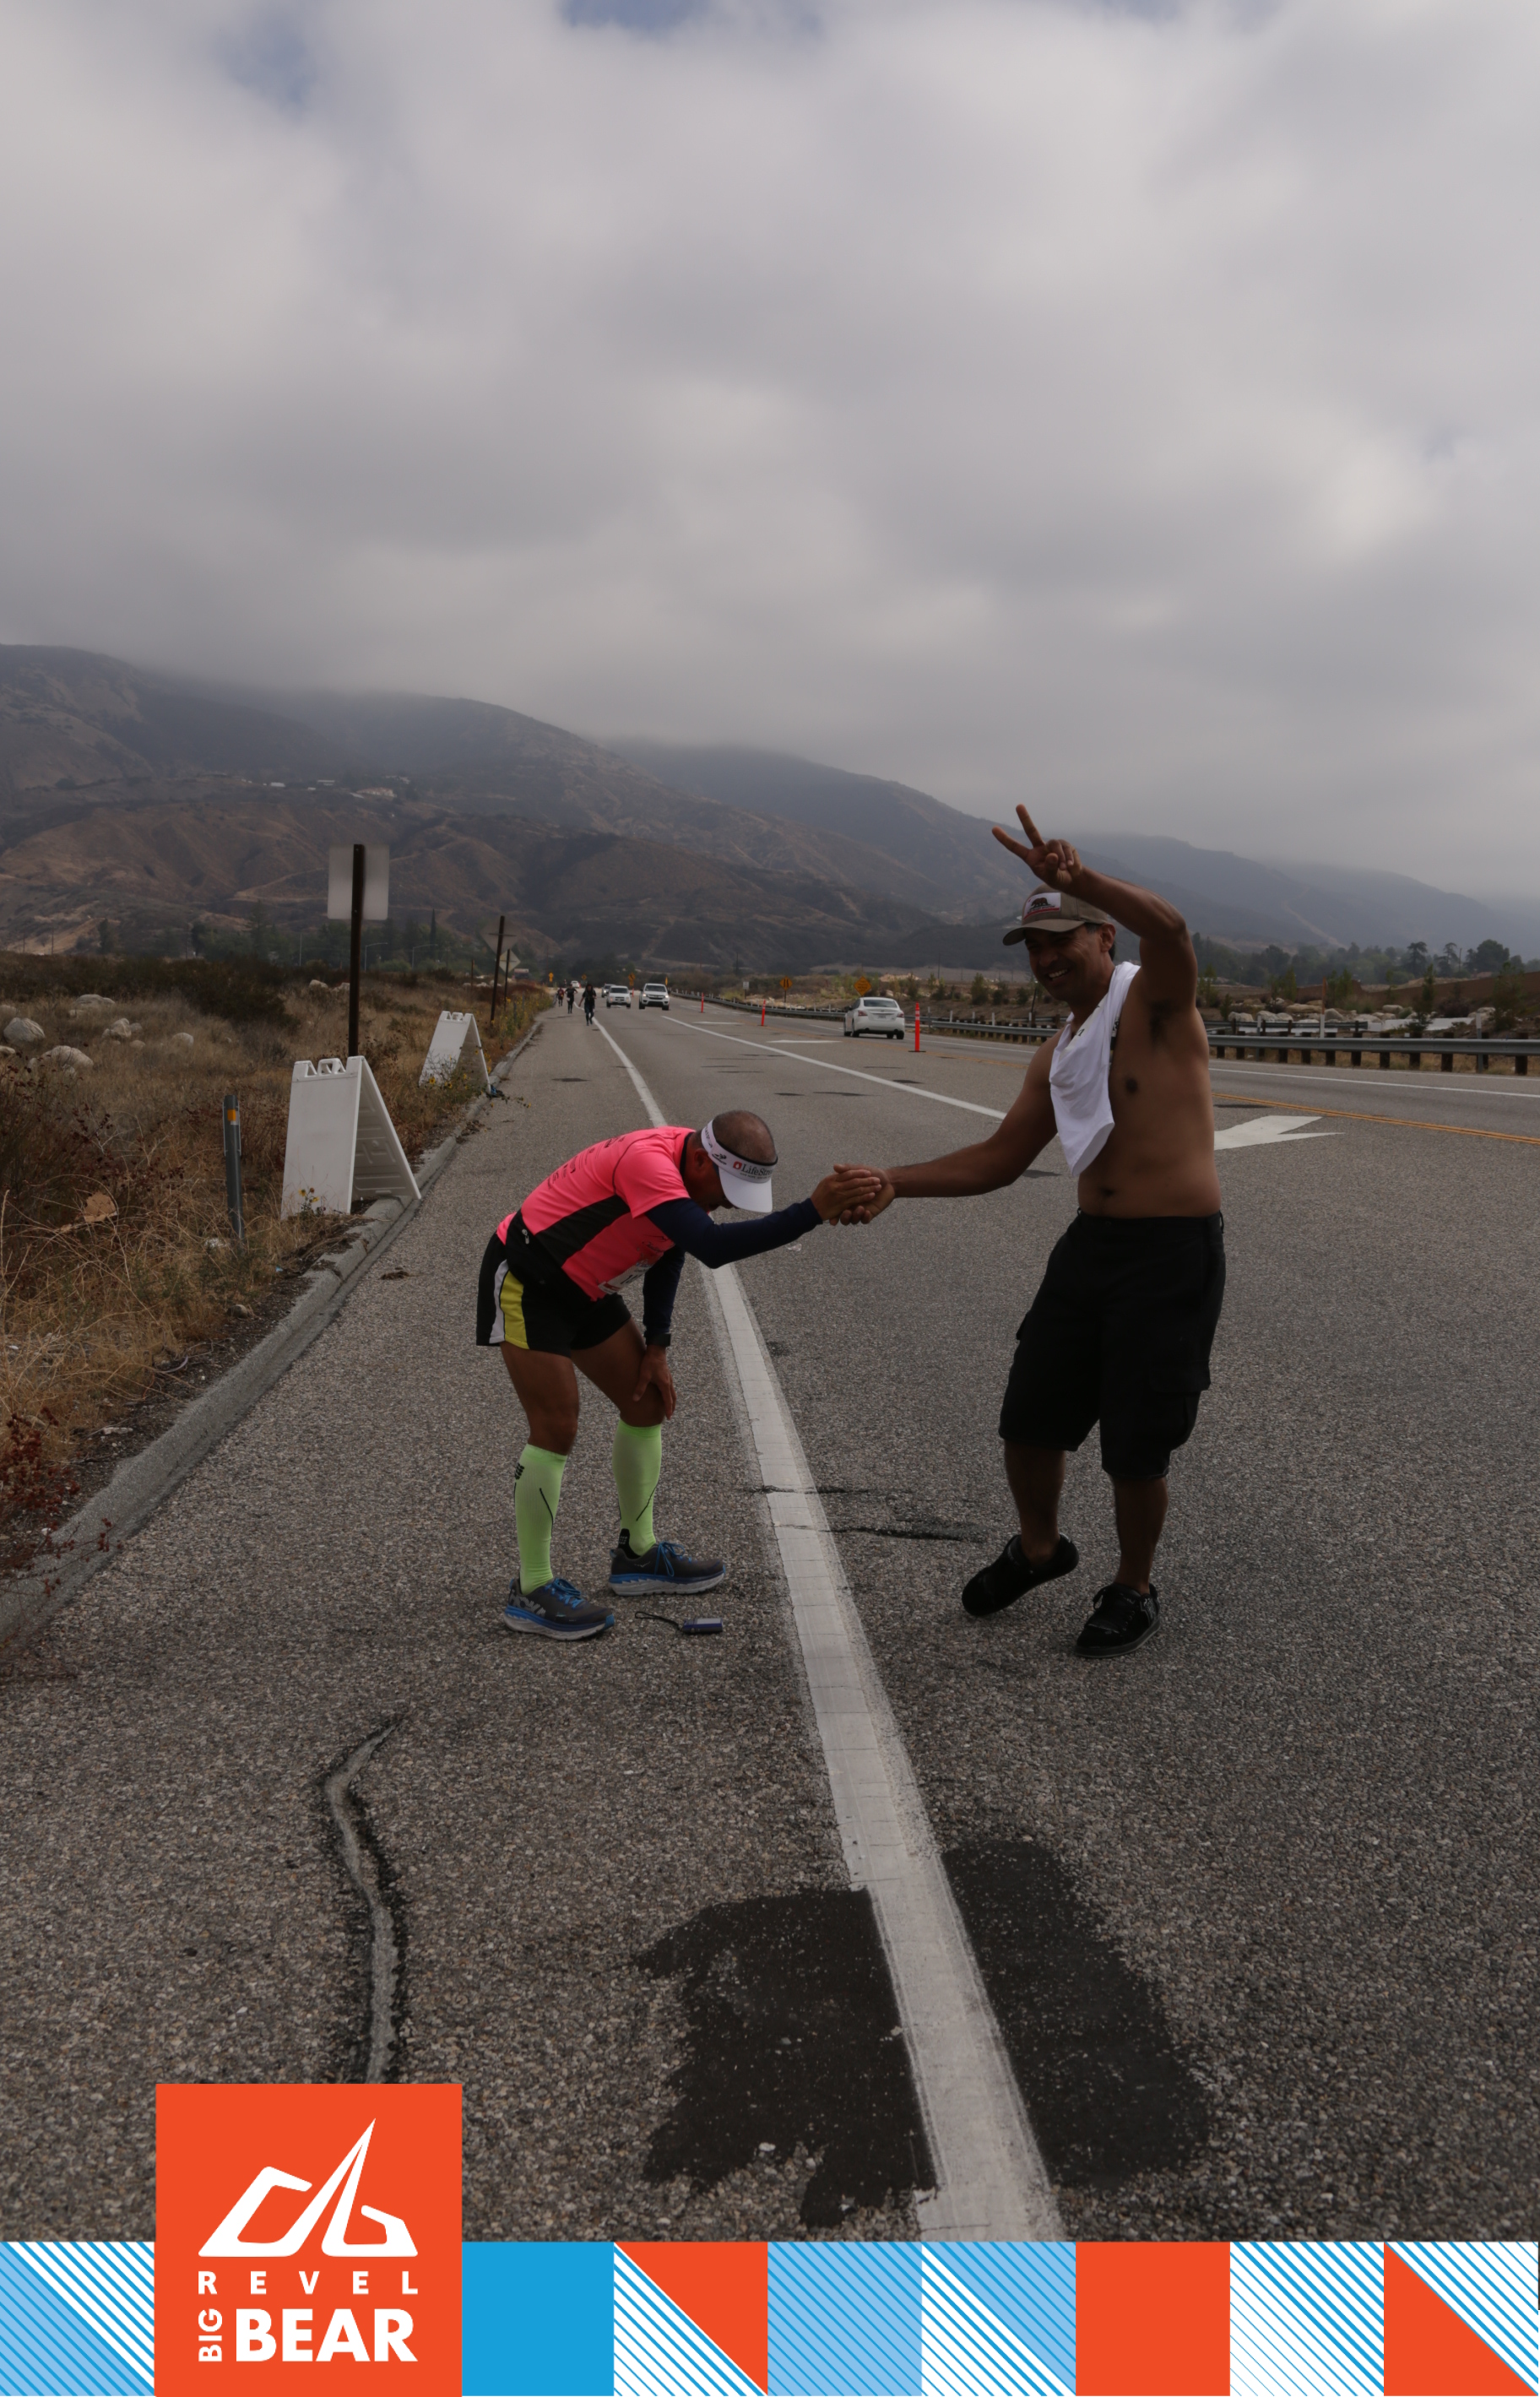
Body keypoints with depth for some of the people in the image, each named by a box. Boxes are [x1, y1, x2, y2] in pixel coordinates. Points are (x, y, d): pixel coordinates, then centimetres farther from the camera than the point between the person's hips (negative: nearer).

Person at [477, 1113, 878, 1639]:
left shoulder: (697, 1170, -3)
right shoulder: (647, 1161, -34)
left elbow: (670, 1250, 11)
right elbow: (713, 1248, -47)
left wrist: (656, 1345, 6)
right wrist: (813, 1211, -50)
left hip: (583, 1289, 9)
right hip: (526, 1282, -9)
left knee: (647, 1402, 9)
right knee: (556, 1429, -11)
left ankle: (638, 1555, 23)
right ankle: (532, 1592, 2)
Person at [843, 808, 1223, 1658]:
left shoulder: (1155, 999, -8)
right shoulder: (1056, 1057, 14)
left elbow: (1169, 930, -32)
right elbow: (1000, 1158, 17)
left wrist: (1077, 878, -46)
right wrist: (895, 1182, 7)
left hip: (1175, 1253, -7)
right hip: (1090, 1246, 7)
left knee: (1137, 1450, 1)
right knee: (1029, 1418, 11)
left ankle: (1134, 1592, 26)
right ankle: (1037, 1548, 39)